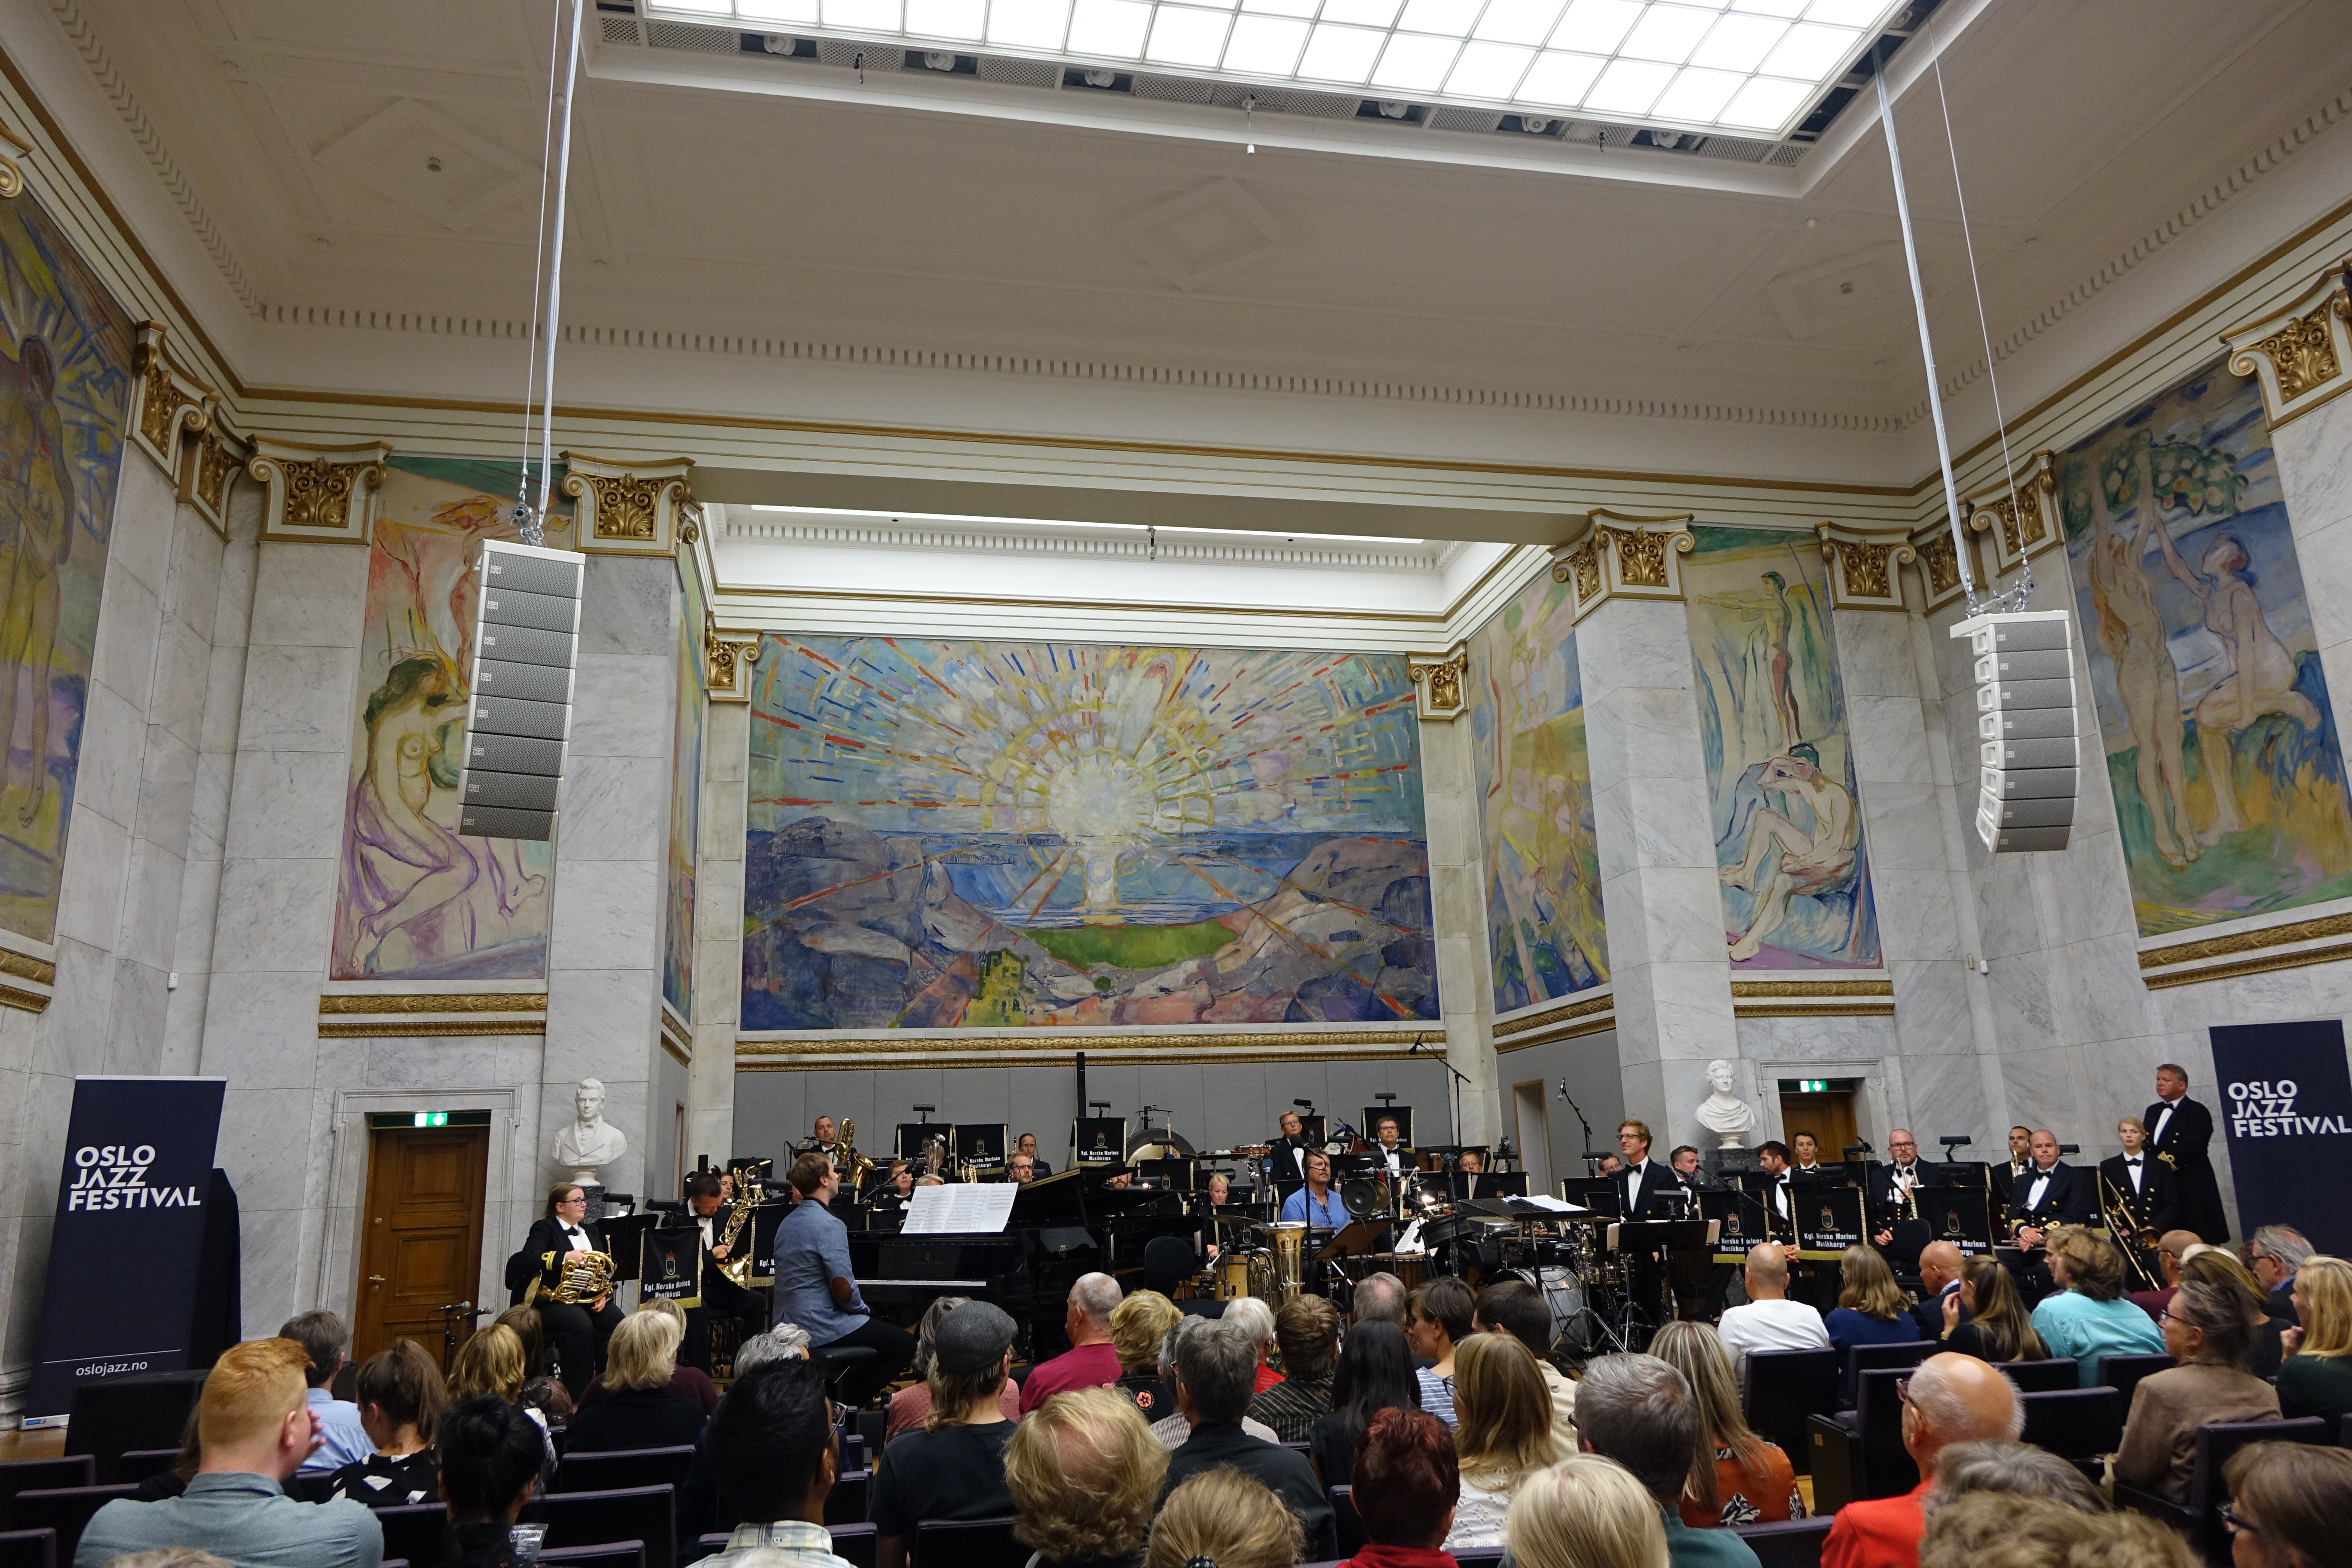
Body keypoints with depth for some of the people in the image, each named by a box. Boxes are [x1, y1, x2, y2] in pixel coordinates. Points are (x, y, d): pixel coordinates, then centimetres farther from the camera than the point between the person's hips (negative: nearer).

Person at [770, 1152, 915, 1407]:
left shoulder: (787, 1223, 9)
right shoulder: (829, 1226, -20)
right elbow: (844, 1290, -23)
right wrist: (862, 1308, -1)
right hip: (821, 1330, -9)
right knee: (905, 1344, 4)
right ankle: (847, 1405, 4)